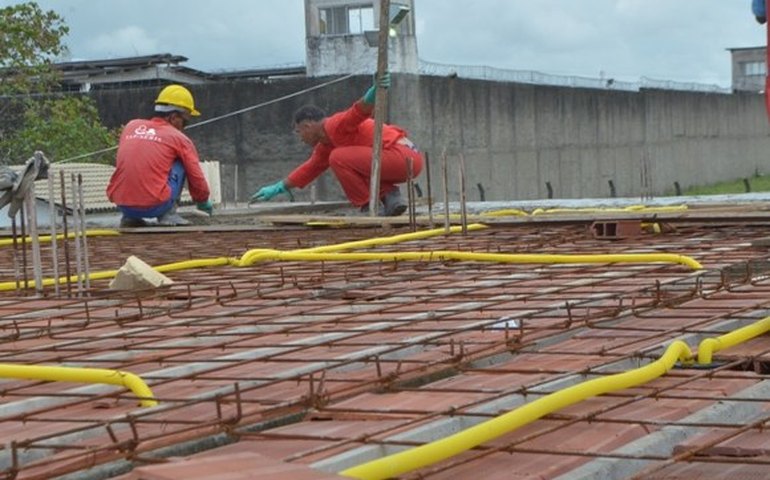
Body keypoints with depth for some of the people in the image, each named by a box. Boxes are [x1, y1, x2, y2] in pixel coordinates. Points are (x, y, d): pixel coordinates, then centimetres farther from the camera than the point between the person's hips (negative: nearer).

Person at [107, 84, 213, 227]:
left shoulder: (131, 126, 17)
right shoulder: (180, 139, 5)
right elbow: (197, 179, 9)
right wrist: (204, 203, 30)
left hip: (121, 205, 5)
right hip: (154, 206, -5)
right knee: (179, 162, 14)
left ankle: (130, 217, 18)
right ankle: (168, 215, 6)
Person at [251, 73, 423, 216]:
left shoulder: (336, 125, -8)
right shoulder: (326, 144, 23)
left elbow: (359, 111, -27)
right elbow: (310, 168, 36)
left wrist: (373, 92, -49)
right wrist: (278, 188, 40)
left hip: (402, 156, -10)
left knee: (339, 158, -14)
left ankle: (371, 207, -9)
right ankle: (390, 196, 8)